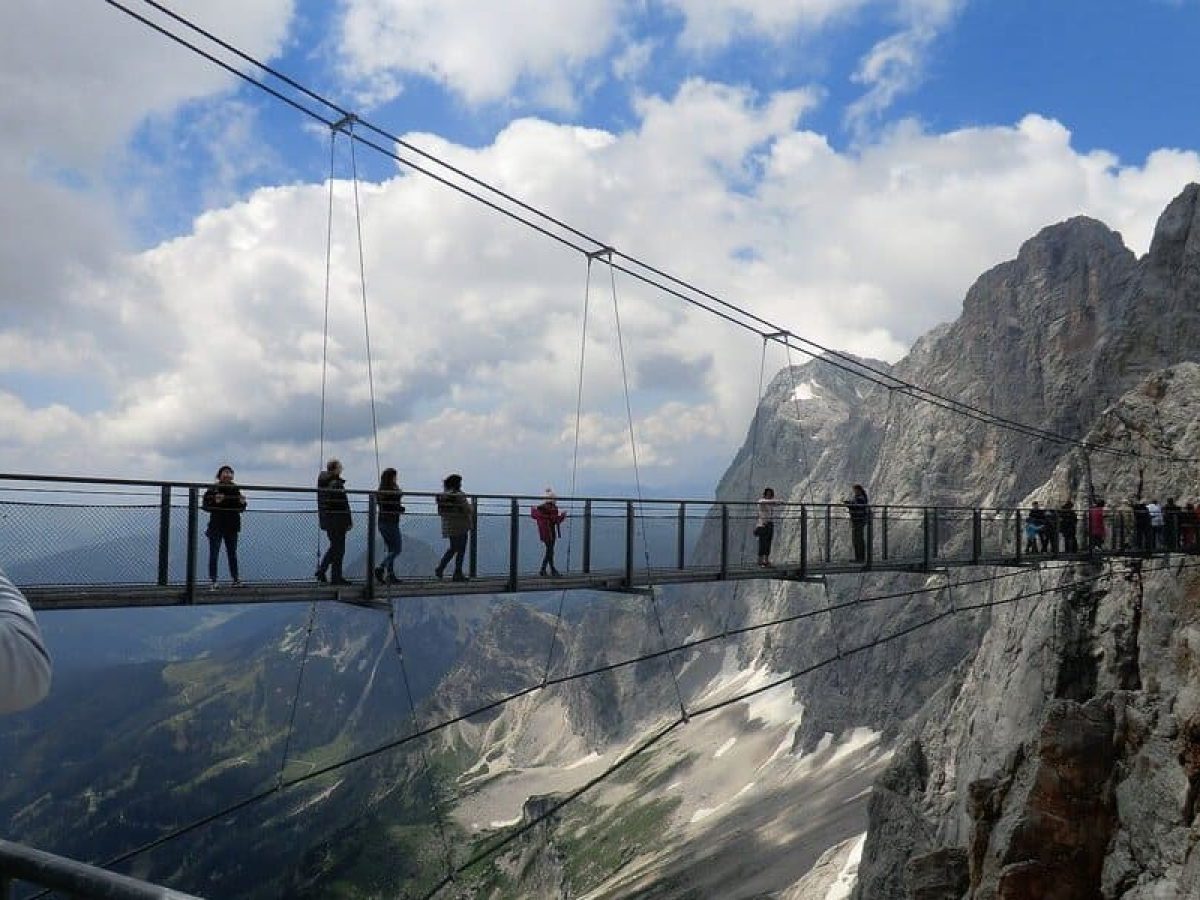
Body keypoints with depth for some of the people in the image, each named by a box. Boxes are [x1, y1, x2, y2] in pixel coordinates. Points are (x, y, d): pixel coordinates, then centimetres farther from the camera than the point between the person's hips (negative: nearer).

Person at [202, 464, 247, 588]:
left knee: (232, 553, 8)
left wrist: (242, 503, -7)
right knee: (214, 553, -2)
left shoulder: (236, 489, 9)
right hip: (216, 526, -3)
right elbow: (204, 505, -6)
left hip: (232, 526, 3)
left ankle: (235, 579, 12)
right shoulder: (212, 489, -2)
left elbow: (241, 509, 14)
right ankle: (212, 580, 1)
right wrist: (215, 502, -22)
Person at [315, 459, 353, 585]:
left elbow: (320, 503, 15)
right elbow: (344, 505, -16)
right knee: (338, 547, 1)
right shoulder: (337, 484, -17)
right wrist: (349, 521, -11)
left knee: (334, 545, 20)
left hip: (325, 519, 8)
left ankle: (321, 570, 15)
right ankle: (336, 577, 4)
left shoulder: (321, 483, 8)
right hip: (337, 519, -8)